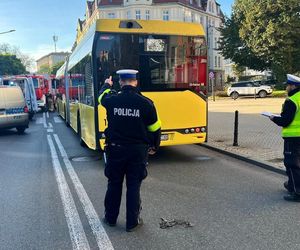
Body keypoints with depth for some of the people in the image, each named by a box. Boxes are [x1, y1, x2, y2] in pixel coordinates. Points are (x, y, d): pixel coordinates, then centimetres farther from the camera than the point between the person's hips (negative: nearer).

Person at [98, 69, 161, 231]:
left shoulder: (112, 100, -7)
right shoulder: (146, 103, -10)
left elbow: (102, 96, 19)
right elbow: (155, 128, -1)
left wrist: (107, 85, 41)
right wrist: (154, 147, 15)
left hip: (115, 149, 1)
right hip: (138, 151, -1)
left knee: (114, 184, 16)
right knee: (133, 187, 9)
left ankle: (110, 218, 31)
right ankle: (132, 222, 19)